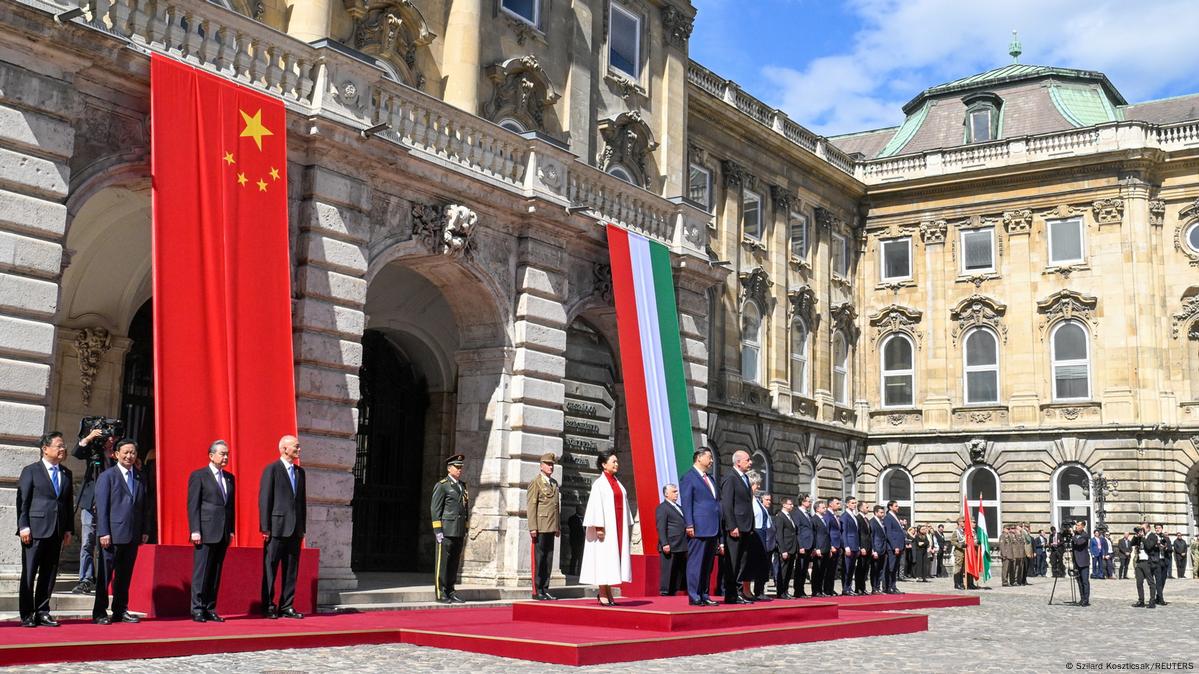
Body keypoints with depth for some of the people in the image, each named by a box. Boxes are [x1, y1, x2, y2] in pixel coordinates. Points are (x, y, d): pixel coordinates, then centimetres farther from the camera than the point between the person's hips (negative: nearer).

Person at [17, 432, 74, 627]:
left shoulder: (66, 474, 14)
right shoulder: (31, 471, 0)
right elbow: (22, 500, -4)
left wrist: (69, 529, 8)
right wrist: (23, 526, -12)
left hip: (57, 531, 5)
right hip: (35, 530, -5)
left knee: (49, 574, 7)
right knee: (29, 573, 0)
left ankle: (42, 612, 14)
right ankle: (27, 615, 6)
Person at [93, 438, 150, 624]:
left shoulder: (140, 479, 14)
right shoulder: (107, 476, -2)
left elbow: (145, 507, 16)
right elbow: (101, 507, -7)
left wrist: (145, 531, 8)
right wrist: (103, 533, -13)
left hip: (133, 536, 5)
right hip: (113, 535, -5)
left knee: (125, 575, 10)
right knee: (105, 574, 0)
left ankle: (120, 611, 16)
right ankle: (100, 613, 6)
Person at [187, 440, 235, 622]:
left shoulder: (229, 477, 16)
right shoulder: (198, 476, -2)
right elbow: (193, 505, -6)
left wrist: (231, 530, 11)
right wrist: (195, 531, -12)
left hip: (223, 533, 6)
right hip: (206, 532, -6)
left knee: (216, 573, 7)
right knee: (201, 572, -4)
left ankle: (210, 609, 11)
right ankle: (197, 609, 1)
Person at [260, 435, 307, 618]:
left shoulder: (300, 472, 15)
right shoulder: (272, 469, -5)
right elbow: (264, 500, -8)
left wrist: (303, 527, 12)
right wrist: (265, 527, -12)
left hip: (295, 529, 6)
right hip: (277, 527, -6)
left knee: (291, 570, 8)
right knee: (270, 569, 1)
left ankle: (287, 606, 13)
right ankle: (268, 607, 8)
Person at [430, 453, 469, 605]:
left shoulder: (462, 486, 18)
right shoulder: (441, 486, -3)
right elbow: (435, 509, -7)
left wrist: (465, 529, 17)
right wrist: (438, 530, -13)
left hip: (459, 532, 7)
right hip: (446, 531, -7)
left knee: (454, 562, 9)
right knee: (442, 562, -3)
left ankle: (451, 591, 15)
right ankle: (440, 593, 0)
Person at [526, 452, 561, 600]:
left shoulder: (554, 483, 18)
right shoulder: (535, 483, -3)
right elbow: (531, 506, -8)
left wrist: (558, 526, 17)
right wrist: (532, 527, -14)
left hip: (551, 527, 7)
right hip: (540, 527, -7)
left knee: (548, 559, 7)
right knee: (538, 559, -3)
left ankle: (545, 589, 12)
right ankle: (537, 591, 2)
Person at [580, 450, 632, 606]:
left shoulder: (617, 483, 16)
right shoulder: (599, 483, -6)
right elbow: (596, 505, -13)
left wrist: (627, 526, 13)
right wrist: (599, 526, -20)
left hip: (618, 526, 7)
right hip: (606, 527, -7)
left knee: (614, 557, 7)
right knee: (604, 557, -5)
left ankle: (608, 594, 12)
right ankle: (603, 595, 0)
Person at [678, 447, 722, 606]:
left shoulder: (710, 479, 23)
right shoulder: (688, 477, -3)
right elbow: (686, 503, -10)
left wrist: (720, 534, 18)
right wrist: (689, 525, -18)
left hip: (713, 529, 8)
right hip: (698, 529, -8)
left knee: (708, 566, 10)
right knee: (695, 564, -6)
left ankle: (704, 596, 15)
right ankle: (694, 597, -4)